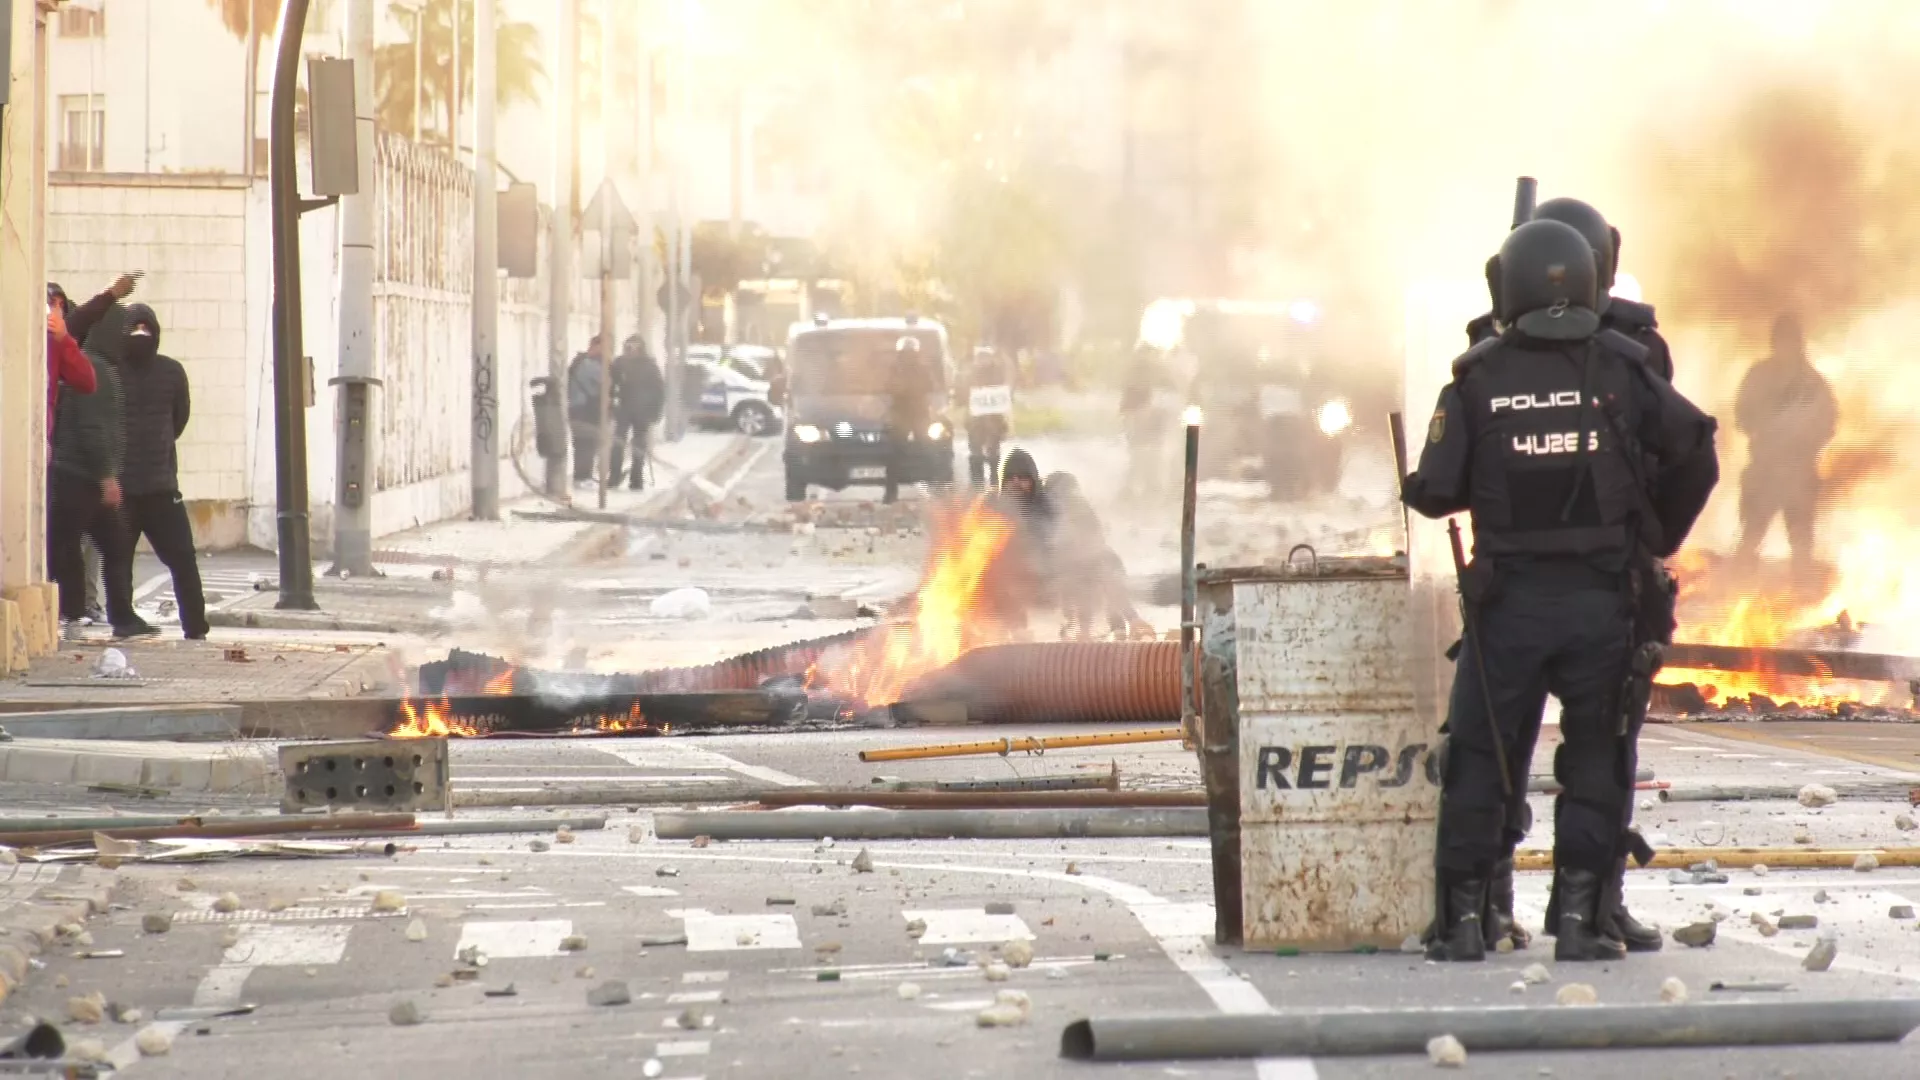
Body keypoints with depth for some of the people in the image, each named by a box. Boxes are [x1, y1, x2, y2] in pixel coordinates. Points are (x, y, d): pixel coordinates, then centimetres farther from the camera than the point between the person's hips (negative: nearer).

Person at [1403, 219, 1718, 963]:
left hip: (1508, 597, 0)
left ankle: (1463, 915, 7)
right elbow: (1694, 452, -4)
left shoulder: (1475, 380, -2)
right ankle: (1579, 915, 4)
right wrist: (1660, 536, 11)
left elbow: (1433, 492, -5)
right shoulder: (1620, 370, -2)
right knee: (1594, 756, 9)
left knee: (1480, 755, 9)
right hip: (1602, 597, 0)